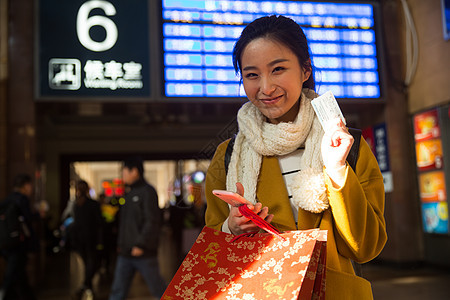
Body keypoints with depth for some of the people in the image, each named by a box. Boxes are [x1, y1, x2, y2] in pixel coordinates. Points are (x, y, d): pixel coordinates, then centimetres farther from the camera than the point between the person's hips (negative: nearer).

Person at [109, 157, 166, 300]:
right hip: (125, 253, 8)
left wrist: (141, 244, -22)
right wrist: (120, 243, 13)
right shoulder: (128, 194, 15)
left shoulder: (147, 191, -11)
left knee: (157, 288, 4)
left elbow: (152, 221, -18)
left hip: (143, 252, -8)